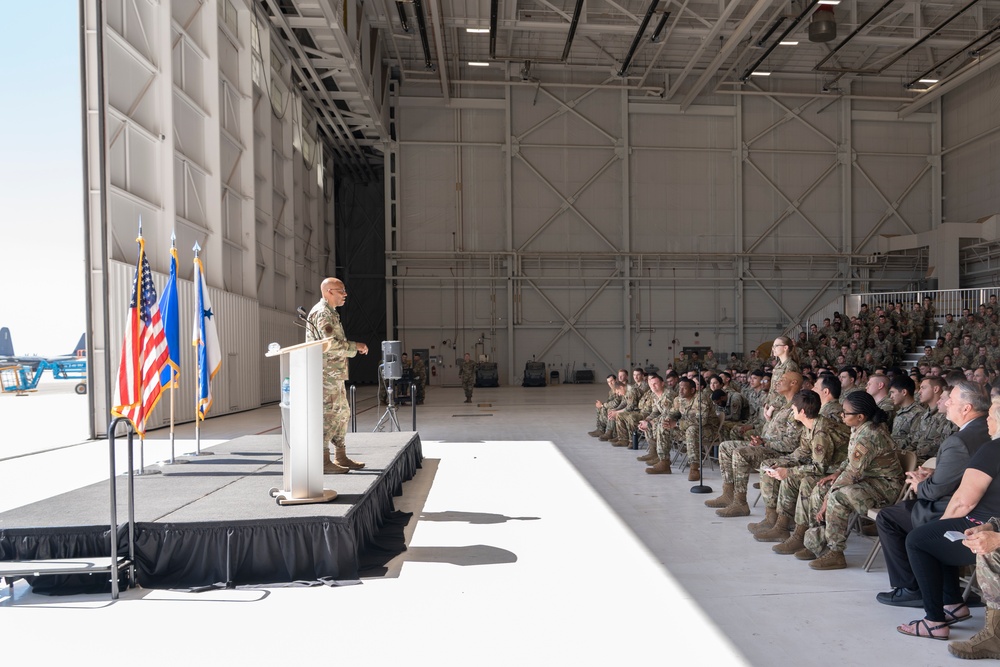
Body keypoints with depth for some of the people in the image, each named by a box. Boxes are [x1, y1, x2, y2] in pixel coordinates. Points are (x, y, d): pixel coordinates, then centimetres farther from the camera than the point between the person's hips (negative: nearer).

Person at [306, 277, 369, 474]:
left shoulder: (330, 312, 20)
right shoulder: (322, 313, -13)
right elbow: (331, 343, -23)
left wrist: (354, 347, 12)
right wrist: (356, 346, -13)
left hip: (334, 374, 11)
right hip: (326, 374, -11)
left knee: (342, 413, 14)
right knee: (328, 415, -7)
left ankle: (341, 457, 21)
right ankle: (323, 461, -2)